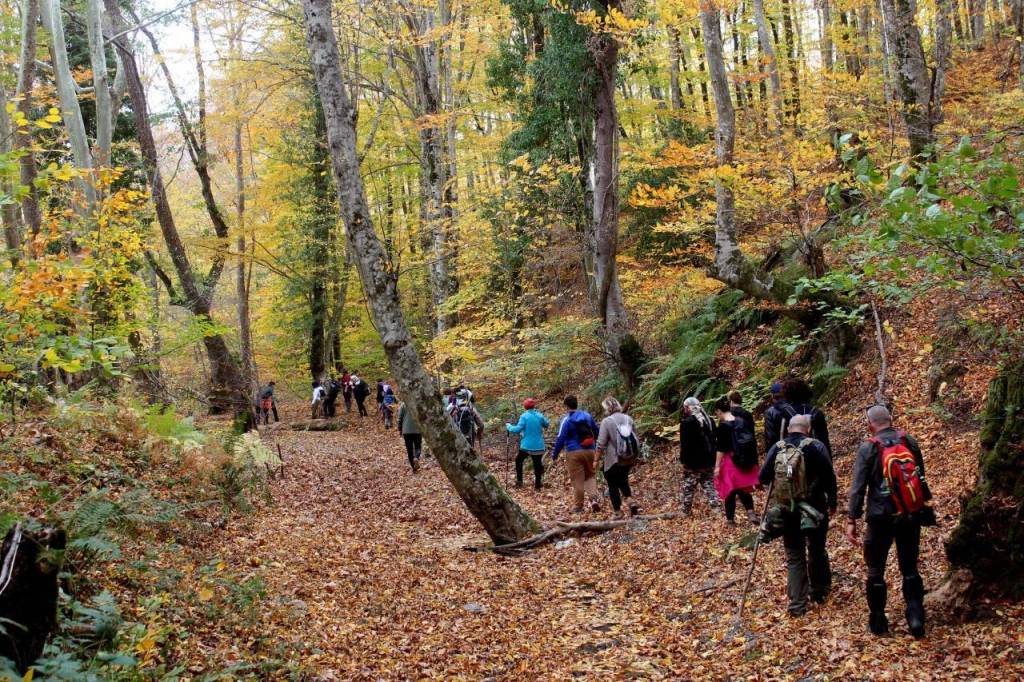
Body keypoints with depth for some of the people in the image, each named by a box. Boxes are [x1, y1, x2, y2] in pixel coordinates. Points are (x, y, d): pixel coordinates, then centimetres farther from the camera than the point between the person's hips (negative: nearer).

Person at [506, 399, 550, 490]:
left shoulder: (524, 416, -12)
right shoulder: (539, 416, 0)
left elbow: (518, 429, -16)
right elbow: (547, 424, 15)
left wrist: (509, 426, -1)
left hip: (526, 446, -2)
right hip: (538, 446, 2)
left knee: (519, 461, 19)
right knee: (538, 464, 7)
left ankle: (519, 481, 16)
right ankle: (537, 485, 8)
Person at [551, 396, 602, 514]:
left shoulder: (566, 420, -10)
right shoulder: (587, 415, 6)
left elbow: (560, 438, -11)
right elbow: (597, 431, 16)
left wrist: (555, 454, -2)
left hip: (574, 452, -4)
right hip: (589, 451, 4)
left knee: (577, 480, 3)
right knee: (589, 476, 17)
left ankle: (578, 506, 11)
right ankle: (595, 498, -5)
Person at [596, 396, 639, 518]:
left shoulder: (606, 422, -17)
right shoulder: (628, 419, 0)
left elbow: (601, 444, -17)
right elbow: (635, 438, 9)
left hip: (613, 461, -5)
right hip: (628, 459, 5)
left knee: (613, 485, 10)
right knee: (623, 480, 26)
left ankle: (618, 512, 14)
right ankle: (630, 500, 6)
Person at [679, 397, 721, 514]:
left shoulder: (687, 423, -14)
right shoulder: (709, 420, 9)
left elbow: (684, 445, -16)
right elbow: (713, 440, 14)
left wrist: (683, 460, -9)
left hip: (693, 462, -6)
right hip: (708, 461, 6)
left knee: (689, 488, 5)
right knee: (709, 485, 12)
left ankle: (686, 512, 13)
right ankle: (717, 507, 3)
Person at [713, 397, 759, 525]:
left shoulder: (722, 426, -15)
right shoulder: (740, 422, 3)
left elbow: (720, 448, -15)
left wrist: (717, 466, -10)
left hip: (729, 460, -6)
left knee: (729, 490, 5)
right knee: (743, 489, 16)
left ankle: (730, 518, 14)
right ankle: (751, 512, -1)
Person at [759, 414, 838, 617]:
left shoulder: (777, 448, -2)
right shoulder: (816, 447, -9)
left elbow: (763, 478, -1)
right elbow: (829, 476, -10)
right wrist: (832, 502, 4)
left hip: (788, 511, 1)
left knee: (794, 557, 8)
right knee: (817, 551, 20)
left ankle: (797, 605, 4)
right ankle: (820, 591, 35)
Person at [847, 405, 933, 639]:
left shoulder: (868, 448, -8)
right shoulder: (910, 442, 2)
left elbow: (858, 487, -11)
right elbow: (921, 477, 12)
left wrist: (852, 520, -7)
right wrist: (923, 505, 25)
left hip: (881, 517, -3)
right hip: (911, 516, 3)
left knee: (875, 571, 10)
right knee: (910, 569, 13)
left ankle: (878, 622, 15)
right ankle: (916, 617, 2)